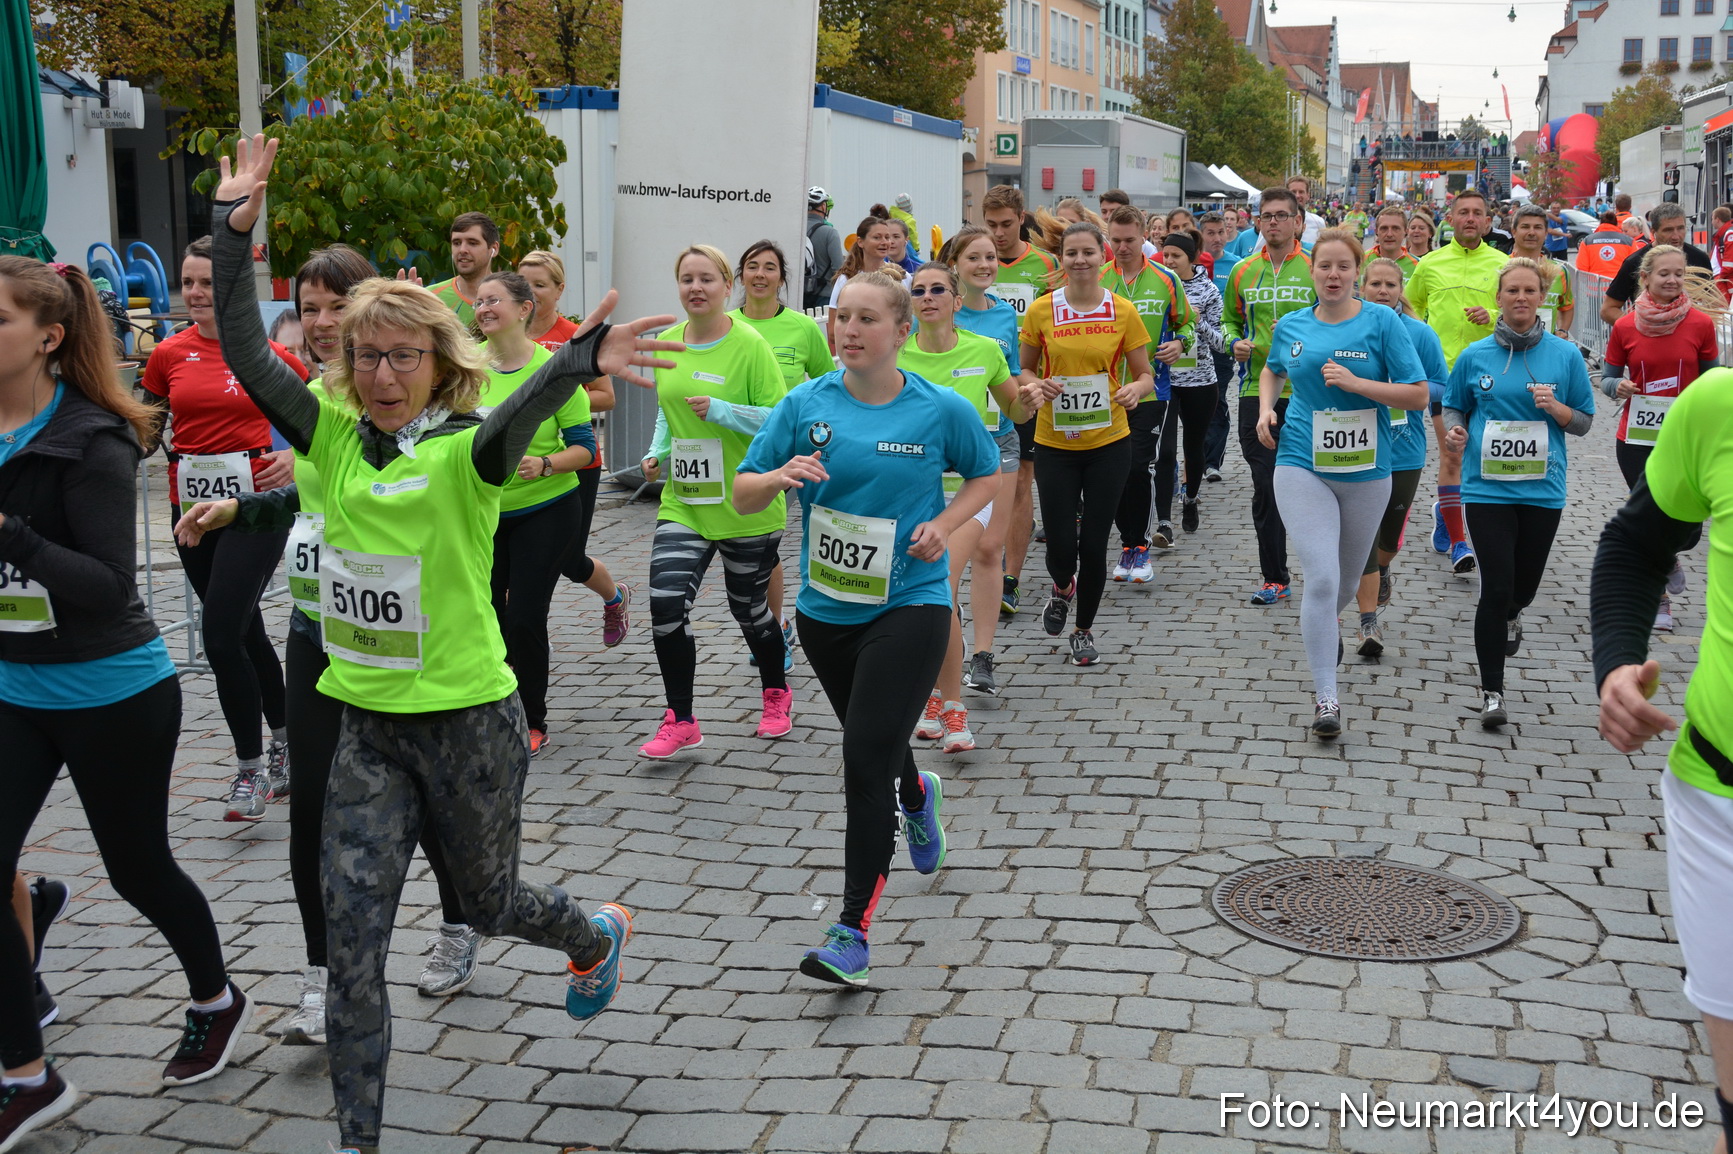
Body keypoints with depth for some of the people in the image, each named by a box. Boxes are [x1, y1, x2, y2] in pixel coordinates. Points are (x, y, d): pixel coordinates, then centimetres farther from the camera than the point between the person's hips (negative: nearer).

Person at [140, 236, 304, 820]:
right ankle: (284, 743, 33)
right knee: (244, 629, 15)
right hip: (191, 504, 5)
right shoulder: (169, 355, 5)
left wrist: (296, 455, -11)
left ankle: (252, 768, 0)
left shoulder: (266, 354, -5)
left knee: (220, 632, -13)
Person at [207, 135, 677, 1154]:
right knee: (352, 928, -1)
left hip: (469, 718, -4)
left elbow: (513, 421, -35)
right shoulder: (335, 439, 1)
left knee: (491, 902, 17)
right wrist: (235, 231, -12)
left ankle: (598, 936, 52)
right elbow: (246, 354, -5)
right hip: (368, 724, 4)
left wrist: (580, 363, -55)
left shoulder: (468, 450, -13)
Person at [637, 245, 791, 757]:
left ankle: (776, 694, 40)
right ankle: (680, 721, 3)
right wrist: (658, 451, 5)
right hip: (682, 502, 4)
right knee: (666, 604, -11)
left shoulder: (750, 345, -12)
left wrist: (722, 412, -23)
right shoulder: (665, 344, 5)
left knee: (749, 608, 12)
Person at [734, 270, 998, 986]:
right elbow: (742, 498, 0)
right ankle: (916, 796, 60)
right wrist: (780, 476, -22)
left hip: (910, 604, -4)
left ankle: (853, 932, -6)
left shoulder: (942, 410, -6)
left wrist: (944, 525, -7)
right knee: (871, 743, 22)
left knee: (866, 760, -13)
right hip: (824, 608, 4)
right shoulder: (805, 404, -2)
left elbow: (987, 475, 11)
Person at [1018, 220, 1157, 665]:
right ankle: (1062, 588, 35)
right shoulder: (1041, 311, -2)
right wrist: (1033, 388, -13)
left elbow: (1145, 376, 6)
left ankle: (1085, 628, 25)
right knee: (1061, 545, -3)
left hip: (1108, 444, 0)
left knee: (1094, 542, 2)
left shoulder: (1123, 311, -1)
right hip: (1054, 444, 0)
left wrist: (1135, 389, -17)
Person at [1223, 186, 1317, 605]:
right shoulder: (1243, 271, 9)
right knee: (1265, 486, 3)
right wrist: (1235, 342, 1)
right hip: (1256, 390, 3)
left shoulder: (1316, 269, 0)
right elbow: (1229, 318, 21)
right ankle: (1274, 578, 12)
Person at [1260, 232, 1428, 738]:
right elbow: (1272, 371, 25)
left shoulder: (1382, 321, -6)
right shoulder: (1290, 326, 3)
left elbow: (1418, 395, -8)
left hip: (1366, 471, 1)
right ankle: (1326, 698, -9)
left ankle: (1322, 623, 55)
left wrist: (1356, 383, -20)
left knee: (1347, 579, 19)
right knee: (1321, 577, -14)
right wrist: (1265, 409, 5)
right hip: (1303, 467, 0)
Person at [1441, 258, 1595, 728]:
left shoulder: (1565, 355, 1)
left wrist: (1556, 408, -14)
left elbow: (1585, 422, 7)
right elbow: (1454, 407, 13)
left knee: (1525, 584, 14)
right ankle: (1492, 691, 3)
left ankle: (1510, 616, 53)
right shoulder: (1474, 356, 1)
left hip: (1542, 489, 2)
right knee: (1496, 587, -8)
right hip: (1486, 489, -1)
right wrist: (1455, 430, -9)